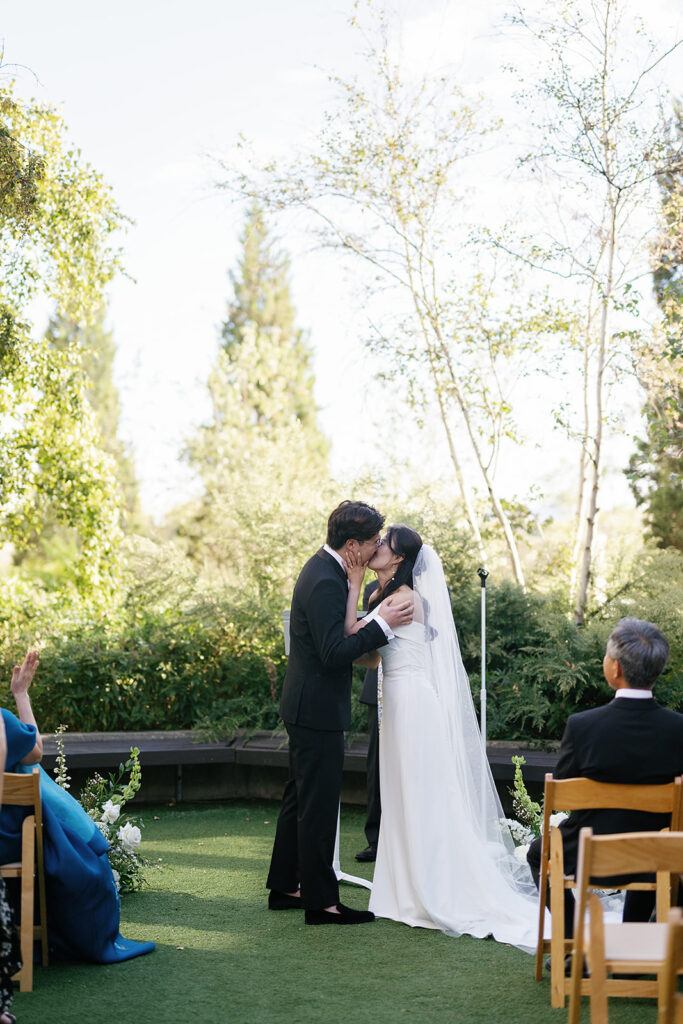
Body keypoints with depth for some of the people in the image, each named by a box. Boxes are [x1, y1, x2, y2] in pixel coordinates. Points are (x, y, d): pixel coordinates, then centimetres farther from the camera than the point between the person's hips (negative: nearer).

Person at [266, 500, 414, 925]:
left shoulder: (323, 568, 10)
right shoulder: (326, 583, -22)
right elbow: (334, 653, -27)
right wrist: (383, 624, -24)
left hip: (306, 706, 11)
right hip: (318, 710, -11)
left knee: (300, 799, 18)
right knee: (319, 806, -3)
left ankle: (284, 887, 27)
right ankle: (321, 901, 5)